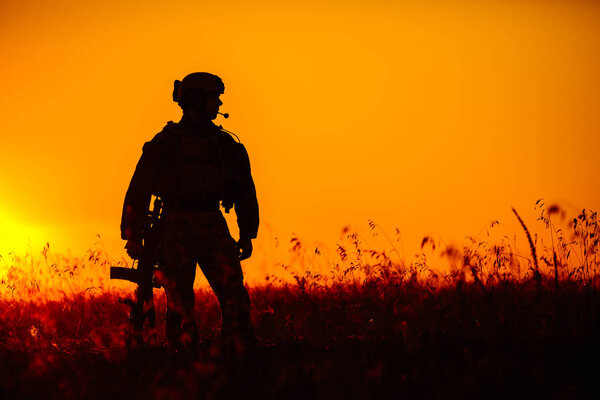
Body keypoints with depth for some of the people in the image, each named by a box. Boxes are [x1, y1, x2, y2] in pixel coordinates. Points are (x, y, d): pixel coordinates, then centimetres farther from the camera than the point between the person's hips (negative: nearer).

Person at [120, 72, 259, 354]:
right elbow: (138, 188, 3)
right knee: (180, 302, -7)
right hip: (176, 227, -2)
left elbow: (245, 190, 22)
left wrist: (247, 235, 16)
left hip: (213, 226, 3)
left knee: (233, 292, -12)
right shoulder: (166, 142, 4)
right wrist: (133, 236, -3)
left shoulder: (225, 144, 15)